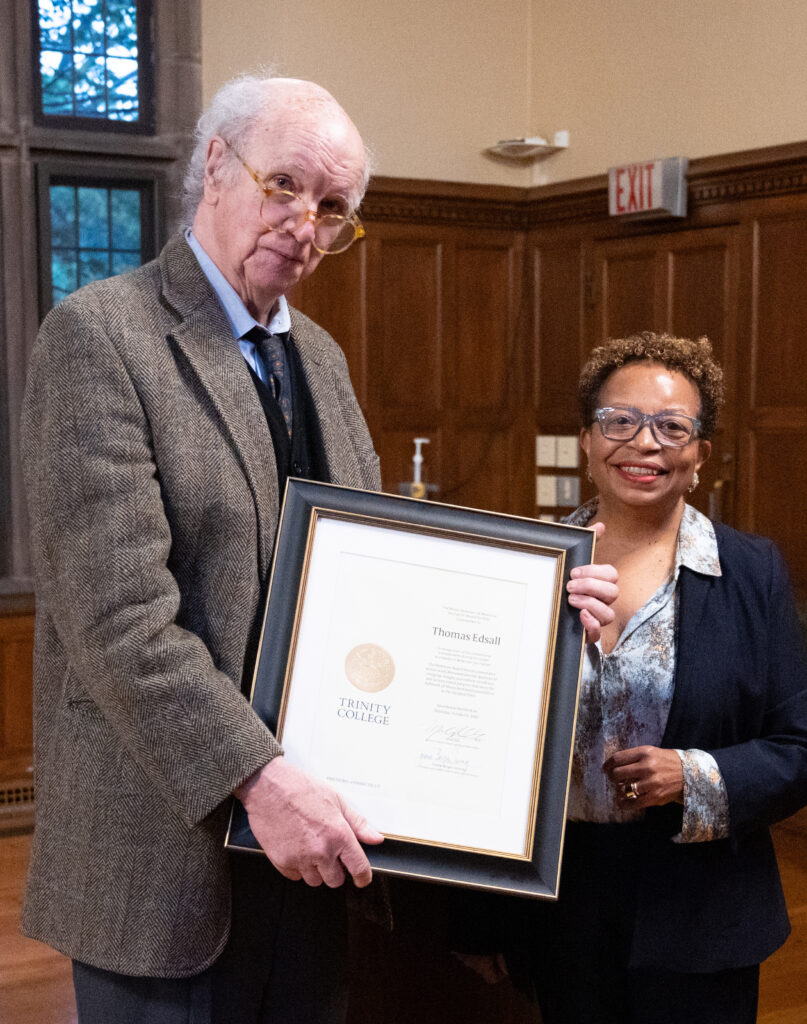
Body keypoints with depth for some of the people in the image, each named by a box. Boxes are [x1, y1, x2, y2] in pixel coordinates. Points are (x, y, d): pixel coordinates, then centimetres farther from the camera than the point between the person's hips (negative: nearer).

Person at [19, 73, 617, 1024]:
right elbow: (117, 612, -21)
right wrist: (255, 777, -25)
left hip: (309, 830, 7)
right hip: (164, 849, -7)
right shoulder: (99, 335, -13)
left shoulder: (319, 356, 13)